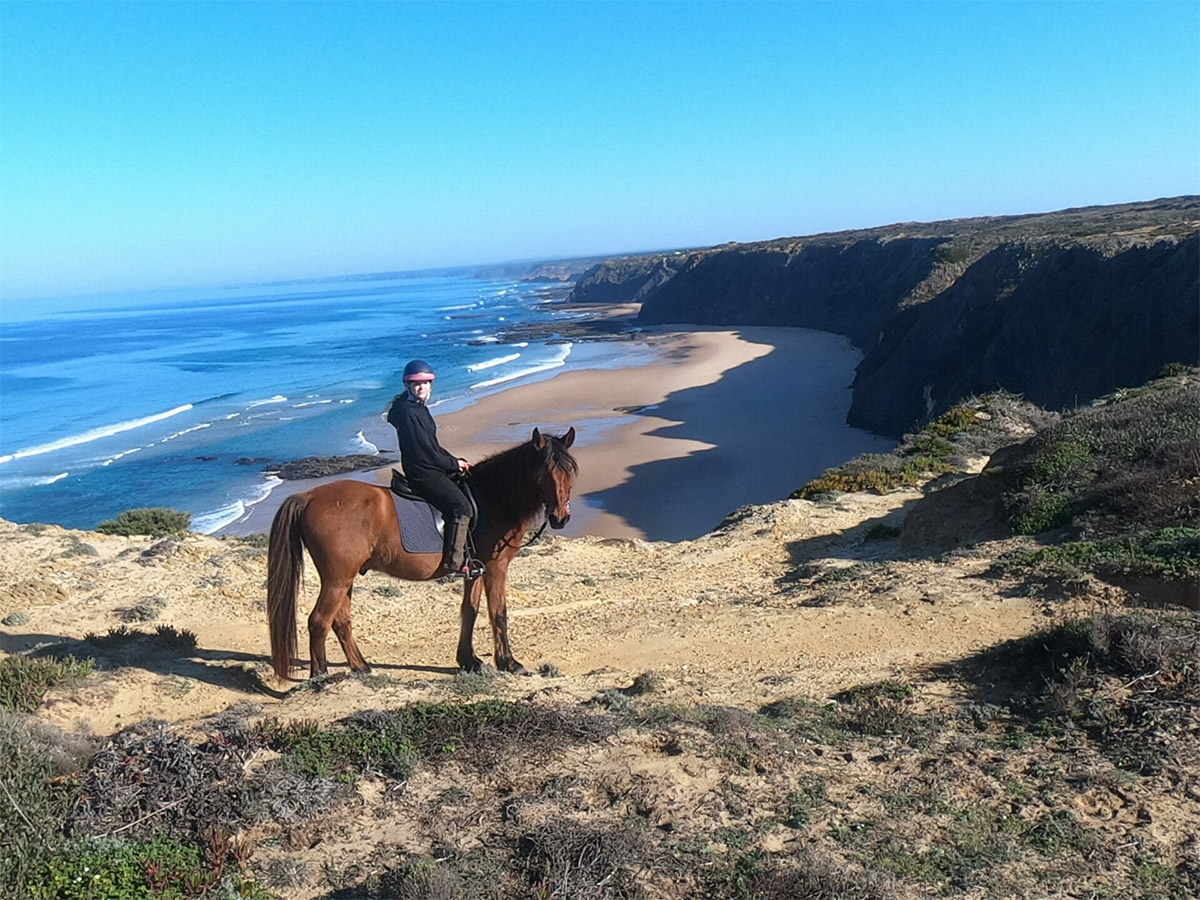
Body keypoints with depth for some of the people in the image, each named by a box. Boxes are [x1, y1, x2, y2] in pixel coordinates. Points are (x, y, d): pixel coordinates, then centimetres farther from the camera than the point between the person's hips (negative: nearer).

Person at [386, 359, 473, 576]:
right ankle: (453, 564, -20)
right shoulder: (408, 412, -18)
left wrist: (454, 460, 8)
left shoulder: (419, 408, 14)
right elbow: (424, 453, -20)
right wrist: (453, 464, -9)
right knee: (461, 507, -21)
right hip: (422, 473, -11)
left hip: (430, 470, 11)